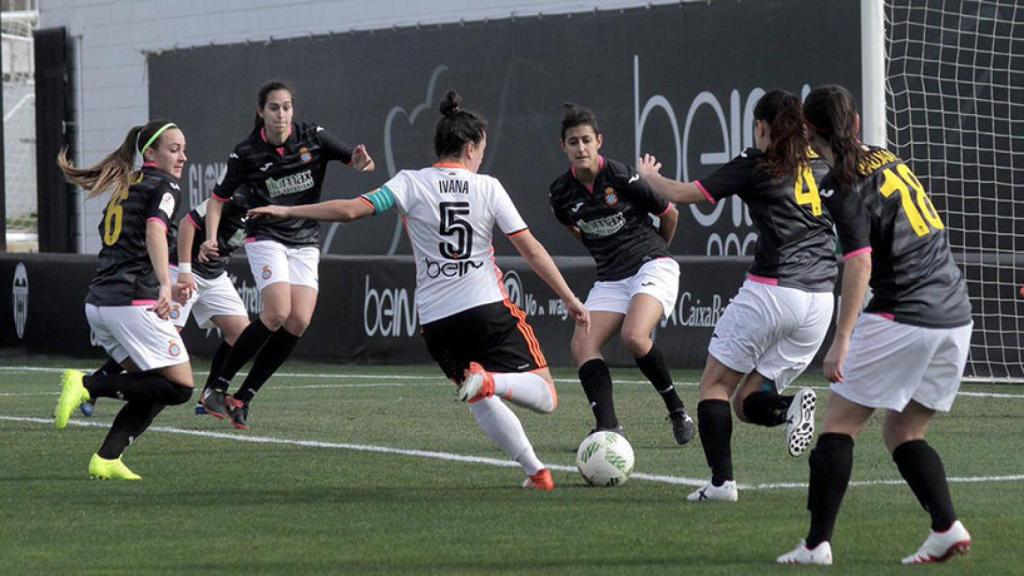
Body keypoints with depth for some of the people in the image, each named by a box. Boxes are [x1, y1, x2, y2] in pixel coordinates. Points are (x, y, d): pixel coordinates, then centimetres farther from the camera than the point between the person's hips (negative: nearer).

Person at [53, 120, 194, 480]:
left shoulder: (125, 189, 23)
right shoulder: (164, 187, -2)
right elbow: (155, 229, -23)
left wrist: (162, 290, 31)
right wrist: (165, 286, -35)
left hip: (98, 302, 9)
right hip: (133, 303, -9)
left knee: (154, 389, 14)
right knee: (180, 388, -4)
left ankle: (107, 459, 1)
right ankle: (89, 385, -13)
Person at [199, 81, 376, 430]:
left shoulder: (313, 138, -3)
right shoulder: (247, 153, -6)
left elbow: (356, 161, 0)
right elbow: (220, 196, 4)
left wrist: (360, 162, -25)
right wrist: (212, 238, -11)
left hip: (305, 242, 3)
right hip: (266, 238, -3)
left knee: (299, 322, -11)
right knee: (277, 313, -22)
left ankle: (243, 397, -1)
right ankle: (218, 387, -11)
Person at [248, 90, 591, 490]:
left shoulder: (412, 183, 0)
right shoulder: (488, 188, 1)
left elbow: (353, 210, -8)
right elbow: (531, 250, 1)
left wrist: (286, 211, 1)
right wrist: (570, 299, 8)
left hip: (436, 322, 2)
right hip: (488, 308, -2)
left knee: (482, 403, 19)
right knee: (544, 396, 0)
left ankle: (536, 470, 7)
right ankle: (491, 380, -30)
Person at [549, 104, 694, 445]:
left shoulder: (621, 178, -14)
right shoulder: (561, 194, 0)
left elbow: (669, 214, 0)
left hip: (652, 266, -6)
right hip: (610, 279, 6)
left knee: (633, 335, -29)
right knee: (582, 344, -17)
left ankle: (677, 410, -9)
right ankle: (608, 426, -24)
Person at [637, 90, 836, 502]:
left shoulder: (755, 166, 0)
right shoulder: (823, 165, 13)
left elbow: (683, 194, 6)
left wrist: (648, 176, 25)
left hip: (771, 291, -5)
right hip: (820, 302, 5)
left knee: (715, 386, 7)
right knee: (747, 402, 13)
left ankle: (721, 480, -8)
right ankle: (789, 407, -19)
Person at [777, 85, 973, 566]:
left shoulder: (847, 188, -10)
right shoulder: (890, 160, 13)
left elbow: (860, 265, -19)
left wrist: (841, 341, -21)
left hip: (900, 320, -8)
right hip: (954, 318, 8)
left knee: (839, 423, 0)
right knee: (904, 434, 17)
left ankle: (817, 543, -4)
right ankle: (947, 528, 1)